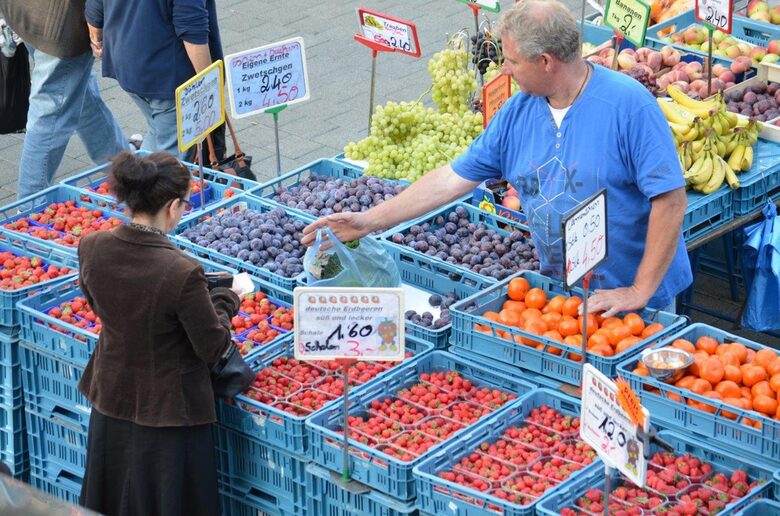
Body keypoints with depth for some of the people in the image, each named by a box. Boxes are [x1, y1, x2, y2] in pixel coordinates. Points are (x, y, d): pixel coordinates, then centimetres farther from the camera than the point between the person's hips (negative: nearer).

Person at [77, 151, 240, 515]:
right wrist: (226, 301, -1)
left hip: (110, 403, 5)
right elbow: (214, 348, -18)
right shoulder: (183, 274, -31)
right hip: (168, 412, -5)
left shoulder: (91, 249, -15)